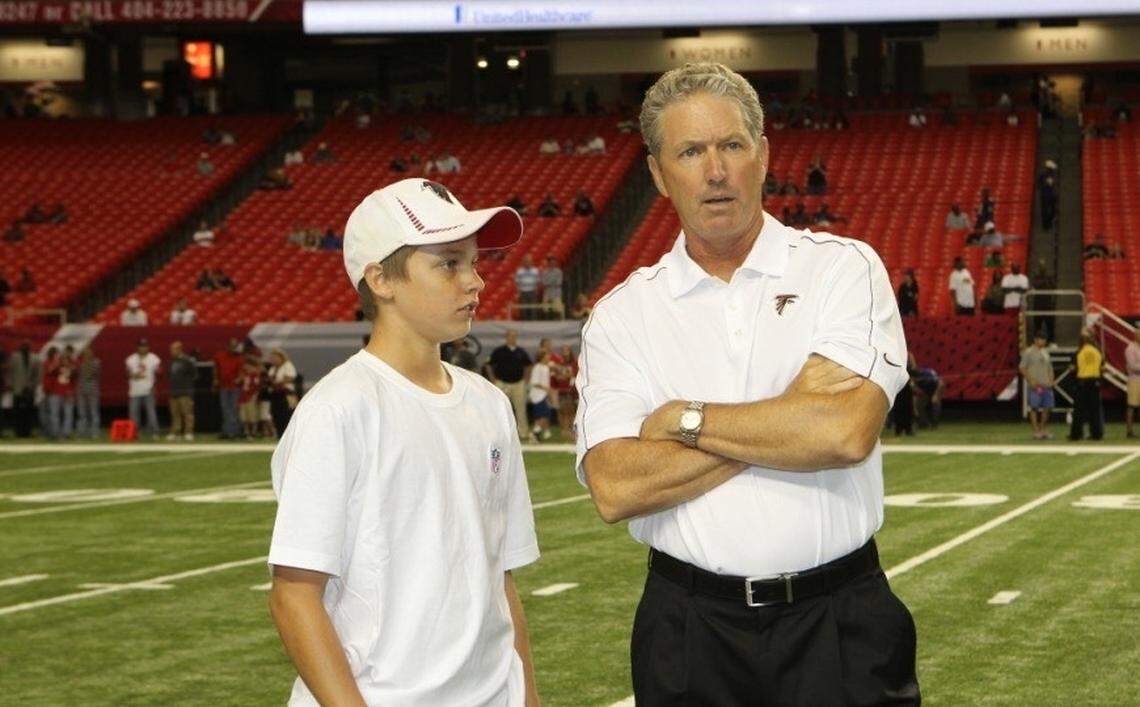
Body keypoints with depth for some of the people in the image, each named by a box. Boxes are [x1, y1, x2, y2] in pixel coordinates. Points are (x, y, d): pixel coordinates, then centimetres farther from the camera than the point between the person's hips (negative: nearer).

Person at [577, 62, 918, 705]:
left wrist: (684, 420, -8)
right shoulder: (621, 315, 3)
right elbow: (615, 489, -11)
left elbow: (847, 431, -16)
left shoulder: (842, 268, 0)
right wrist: (788, 423, -12)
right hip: (690, 627, 1)